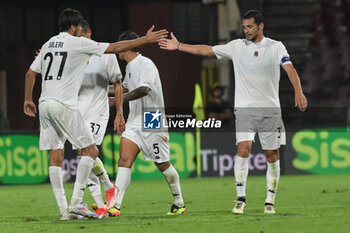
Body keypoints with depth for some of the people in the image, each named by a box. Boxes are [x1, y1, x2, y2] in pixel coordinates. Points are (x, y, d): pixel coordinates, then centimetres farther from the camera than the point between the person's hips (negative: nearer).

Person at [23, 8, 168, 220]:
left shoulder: (48, 45, 17)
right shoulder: (78, 43, -4)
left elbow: (31, 73, 21)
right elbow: (115, 48, -3)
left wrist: (28, 99, 33)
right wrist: (145, 40, 4)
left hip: (45, 105, 8)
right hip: (63, 104, -8)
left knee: (56, 157, 6)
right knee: (90, 150, -2)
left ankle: (63, 209, 3)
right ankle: (76, 202, -11)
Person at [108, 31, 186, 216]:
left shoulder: (146, 65, -15)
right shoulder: (129, 67, 14)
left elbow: (143, 90, -31)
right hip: (134, 122, 8)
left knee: (163, 165, 3)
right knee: (124, 161, -9)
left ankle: (179, 204, 22)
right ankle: (115, 205, -19)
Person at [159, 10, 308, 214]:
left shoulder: (276, 47, 0)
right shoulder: (237, 46, 7)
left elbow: (290, 69, -11)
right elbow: (207, 51, 10)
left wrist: (298, 92, -28)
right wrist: (178, 46, 6)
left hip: (270, 109, -1)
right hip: (245, 108, 1)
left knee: (272, 155, 2)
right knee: (243, 150, -16)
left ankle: (270, 201, 12)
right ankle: (241, 198, -12)